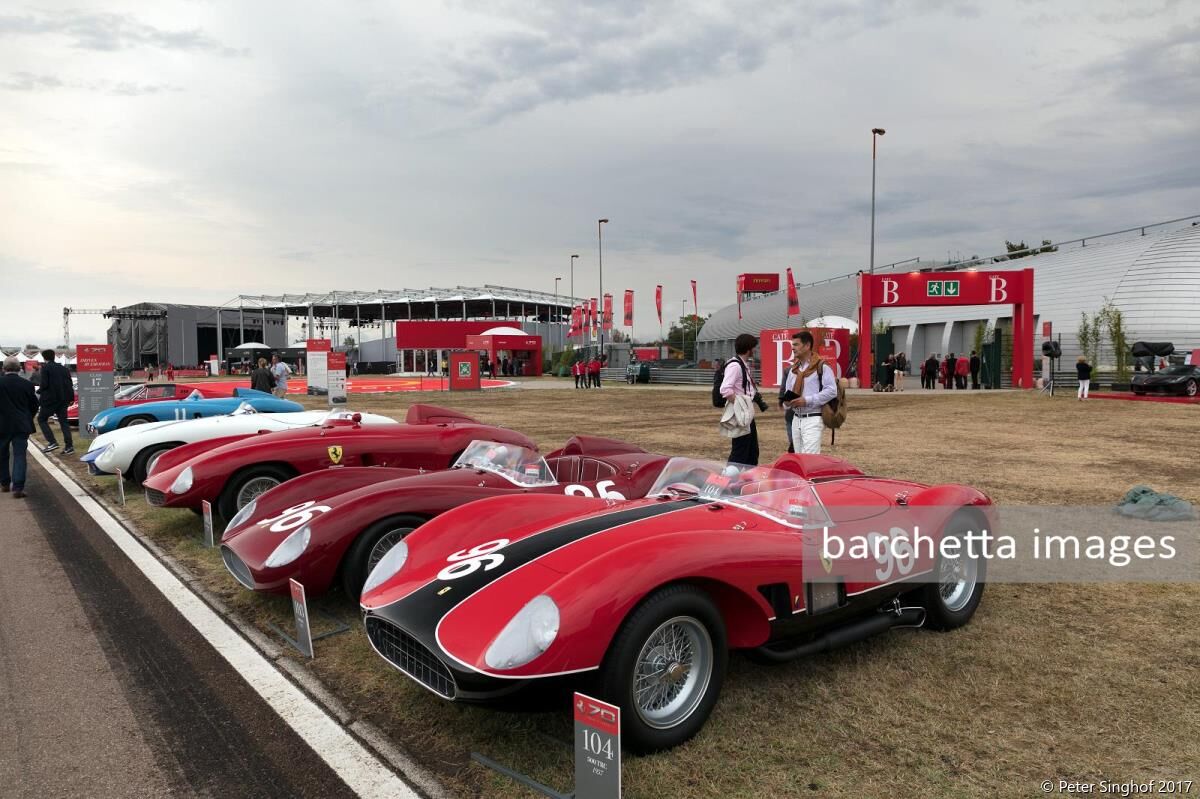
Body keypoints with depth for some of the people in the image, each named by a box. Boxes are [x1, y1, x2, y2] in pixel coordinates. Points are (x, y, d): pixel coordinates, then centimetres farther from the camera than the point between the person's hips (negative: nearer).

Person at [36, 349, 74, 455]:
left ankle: (52, 442, -3)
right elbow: (70, 384, 10)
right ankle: (68, 446, 2)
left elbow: (44, 384, -15)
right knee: (63, 421, 8)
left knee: (42, 419, 9)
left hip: (50, 399, -6)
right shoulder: (63, 368, 11)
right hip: (63, 400, 6)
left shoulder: (45, 368, -8)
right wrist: (71, 398, 14)